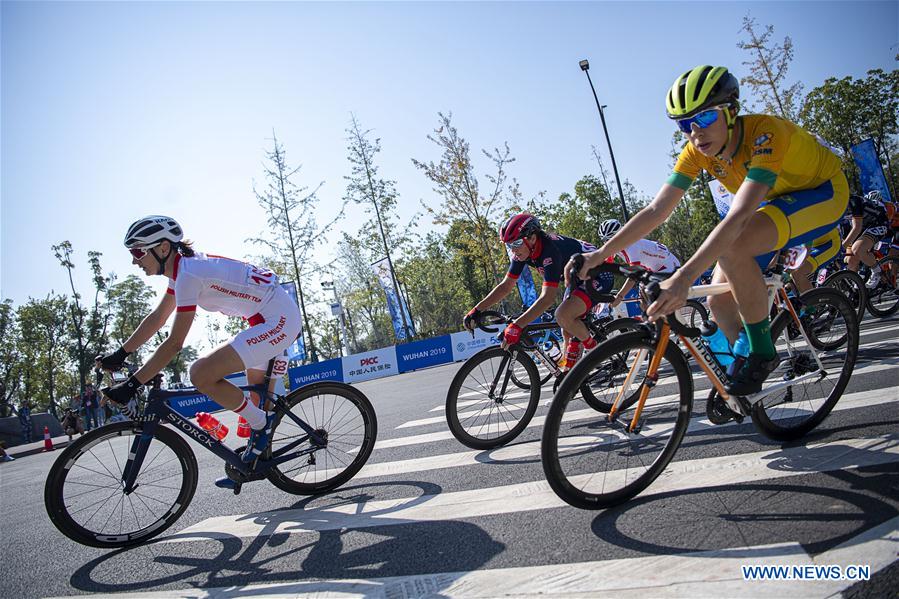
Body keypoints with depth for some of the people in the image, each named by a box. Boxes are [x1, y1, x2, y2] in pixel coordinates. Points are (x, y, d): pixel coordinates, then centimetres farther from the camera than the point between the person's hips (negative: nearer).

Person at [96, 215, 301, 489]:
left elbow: (174, 343, -18)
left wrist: (131, 385, -13)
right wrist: (119, 355, 18)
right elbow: (156, 318, 20)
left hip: (278, 319, -11)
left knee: (200, 374, -17)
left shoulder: (189, 273, -18)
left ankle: (261, 424, -1)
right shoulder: (183, 268, 11)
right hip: (279, 317, 11)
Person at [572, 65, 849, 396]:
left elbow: (738, 216, -46)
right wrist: (600, 254, -27)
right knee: (719, 300, -7)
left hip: (822, 192, -7)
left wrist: (684, 277, -57)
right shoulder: (698, 150, -15)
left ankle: (763, 353, -18)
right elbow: (656, 210, -18)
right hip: (777, 201, 7)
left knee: (732, 248, -35)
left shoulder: (764, 132, -34)